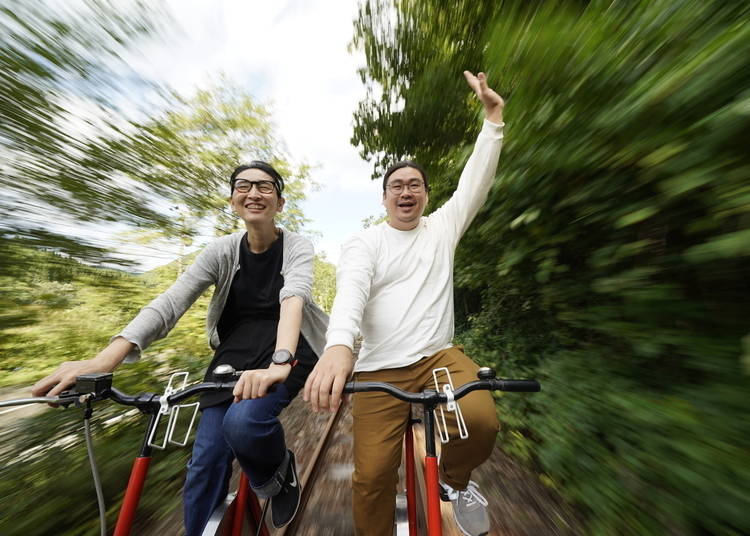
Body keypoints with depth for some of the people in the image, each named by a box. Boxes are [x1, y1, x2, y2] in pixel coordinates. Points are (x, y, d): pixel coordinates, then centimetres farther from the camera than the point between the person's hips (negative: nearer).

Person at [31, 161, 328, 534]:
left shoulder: (297, 247, -8)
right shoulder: (222, 251, -1)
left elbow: (294, 298, -26)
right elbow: (170, 302, -11)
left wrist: (279, 362, -41)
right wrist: (108, 356, -27)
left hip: (287, 349, -2)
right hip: (235, 353, 3)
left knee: (243, 422, -26)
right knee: (205, 462, -1)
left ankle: (280, 474, 9)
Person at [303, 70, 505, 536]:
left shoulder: (442, 228, 12)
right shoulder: (365, 242, 0)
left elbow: (477, 181, 9)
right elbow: (350, 291, -17)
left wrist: (494, 116, 6)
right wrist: (338, 346, -34)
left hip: (440, 355, 3)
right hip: (380, 369, -2)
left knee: (482, 423, -22)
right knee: (372, 476, -1)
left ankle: (454, 479, 15)